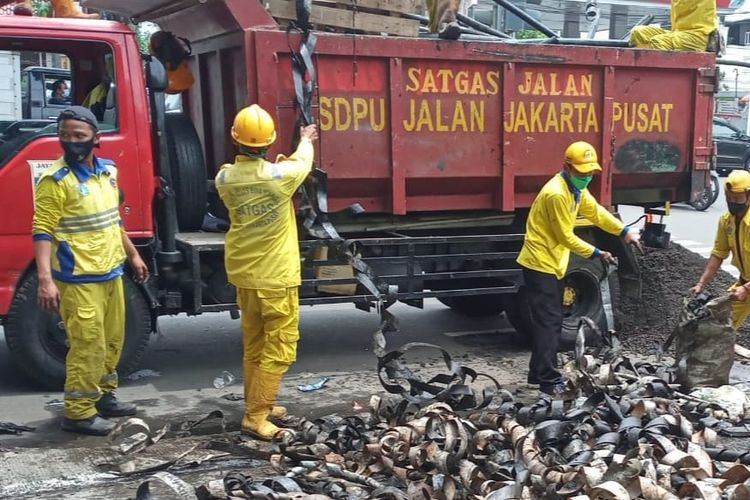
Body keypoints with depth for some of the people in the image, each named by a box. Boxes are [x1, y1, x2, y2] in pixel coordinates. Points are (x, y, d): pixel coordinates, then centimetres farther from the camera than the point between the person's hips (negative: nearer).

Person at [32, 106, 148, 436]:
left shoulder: (107, 171, 8)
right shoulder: (55, 180, -15)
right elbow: (43, 232, -19)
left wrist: (133, 255, 23)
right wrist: (45, 279, -28)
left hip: (111, 273, 8)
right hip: (78, 279, -8)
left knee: (112, 340, 18)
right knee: (88, 344, -5)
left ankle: (103, 395, 34)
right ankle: (78, 412, 6)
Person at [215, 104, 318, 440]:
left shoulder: (225, 179, -7)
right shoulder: (280, 175, -18)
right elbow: (303, 161, 6)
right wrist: (306, 140, 28)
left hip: (243, 275, 6)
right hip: (276, 277, -5)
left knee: (253, 346, 18)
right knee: (279, 348, 2)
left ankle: (258, 405, 29)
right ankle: (255, 417, 0)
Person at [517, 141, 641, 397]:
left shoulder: (576, 188, 8)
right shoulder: (556, 194, -24)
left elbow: (595, 211, 17)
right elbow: (566, 237, -20)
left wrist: (625, 231, 8)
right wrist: (596, 253, -15)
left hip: (553, 263, 10)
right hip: (540, 263, -10)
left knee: (552, 321, 13)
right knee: (547, 322, -10)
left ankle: (540, 373, 21)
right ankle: (548, 380, -9)